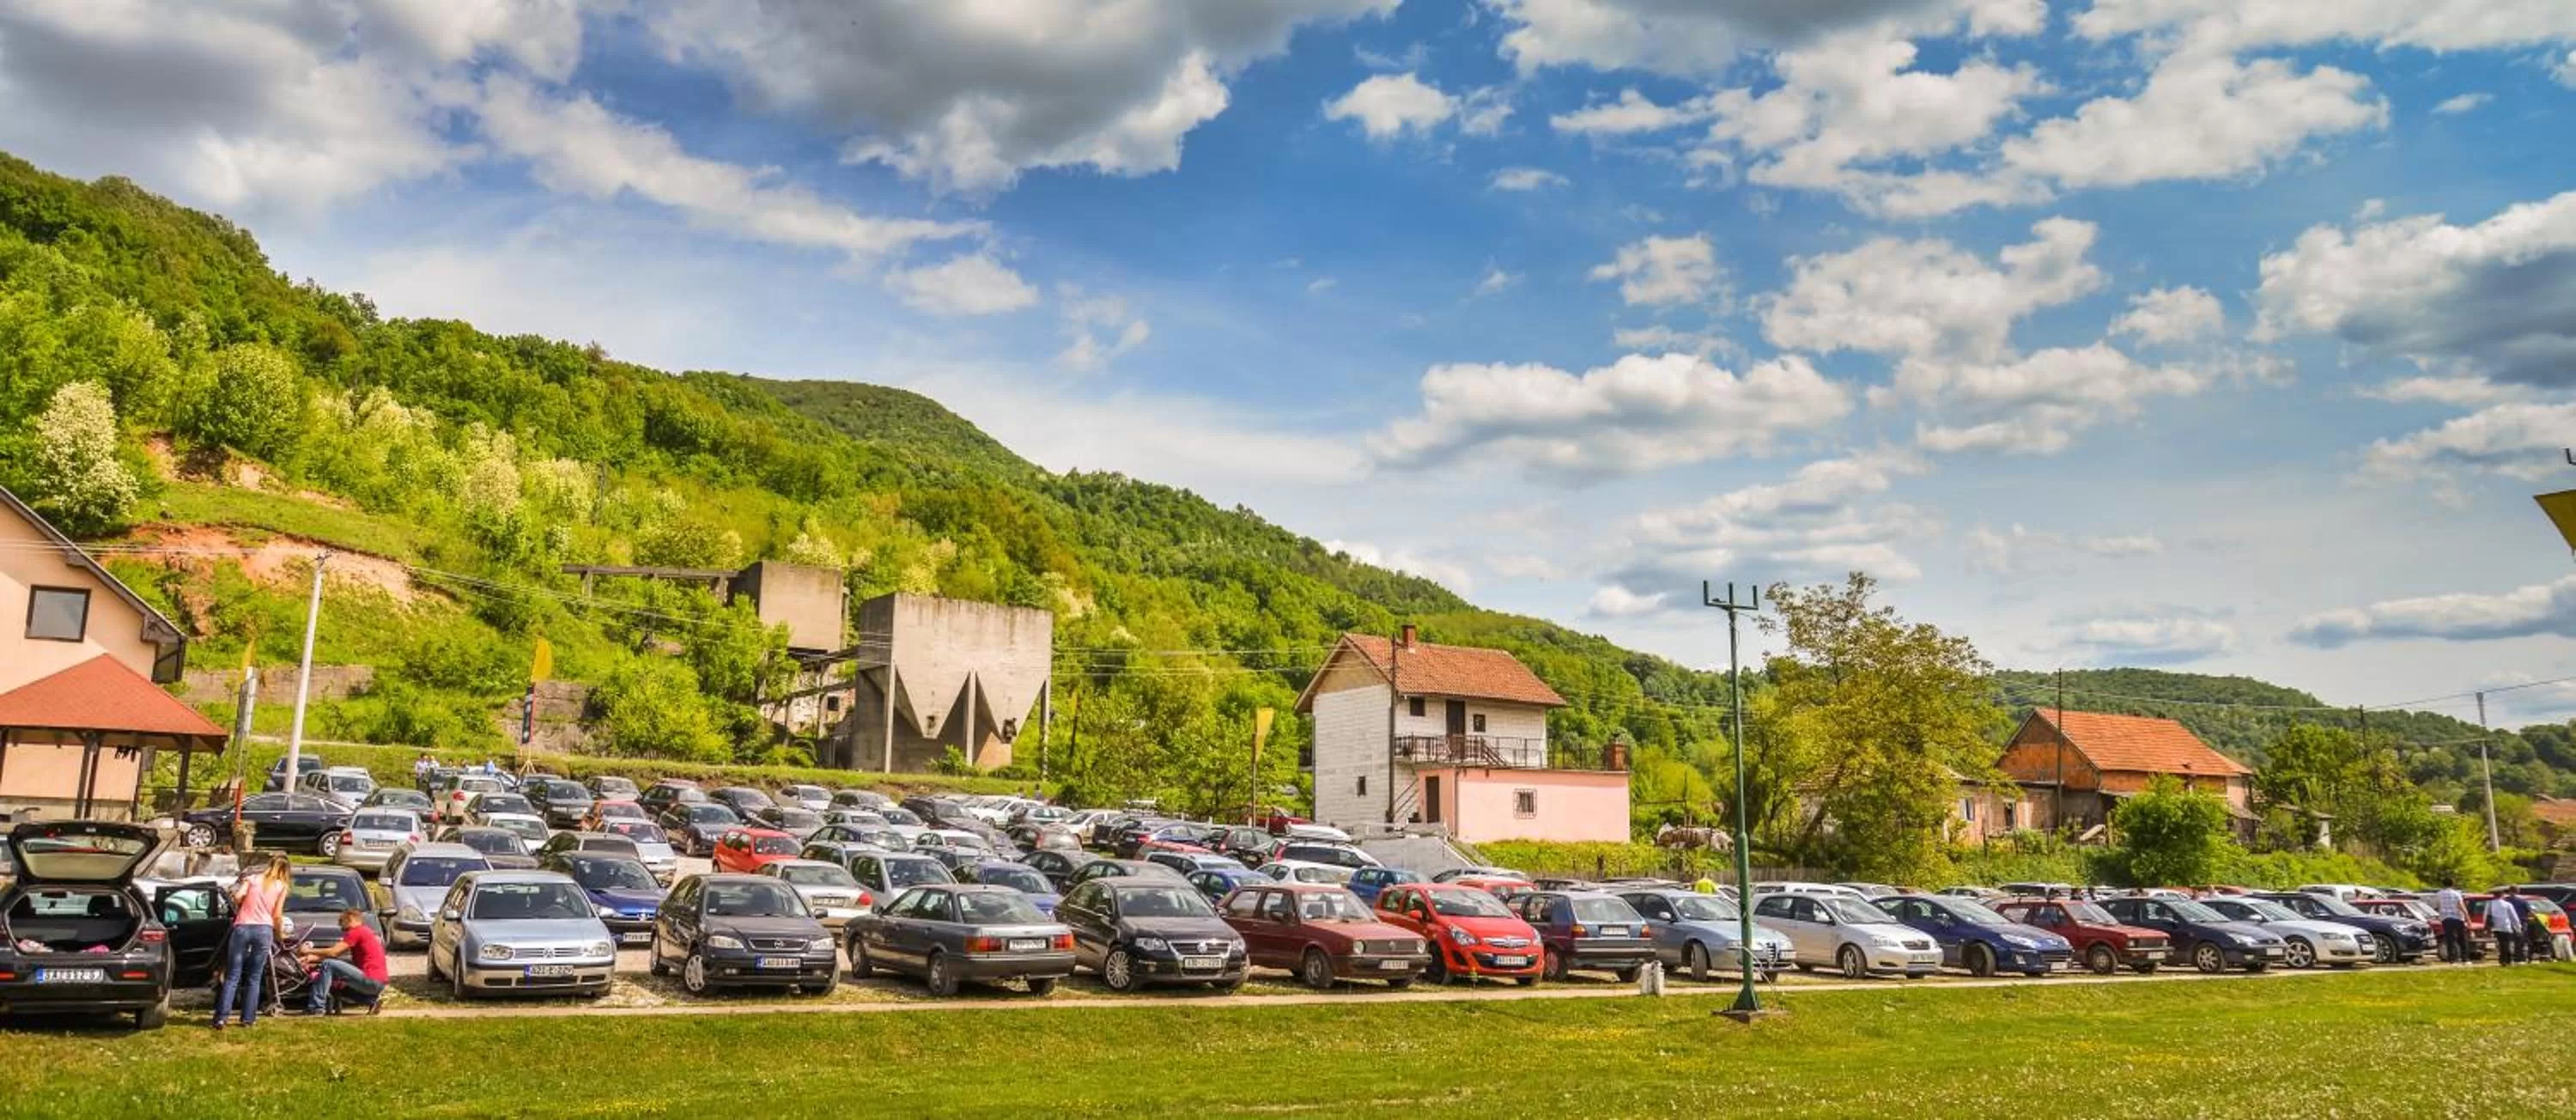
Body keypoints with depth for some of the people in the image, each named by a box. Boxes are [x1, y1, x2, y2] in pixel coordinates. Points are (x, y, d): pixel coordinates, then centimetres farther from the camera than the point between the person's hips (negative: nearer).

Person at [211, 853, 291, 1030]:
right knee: (254, 979, 7)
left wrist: (238, 909, 18)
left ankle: (221, 1017, -7)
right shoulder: (281, 887, 9)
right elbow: (277, 916, 5)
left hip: (242, 928, 1)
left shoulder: (251, 878, 13)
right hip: (264, 930, -1)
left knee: (232, 977, 2)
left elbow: (237, 897, -4)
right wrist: (279, 936, 19)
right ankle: (248, 1019, 6)